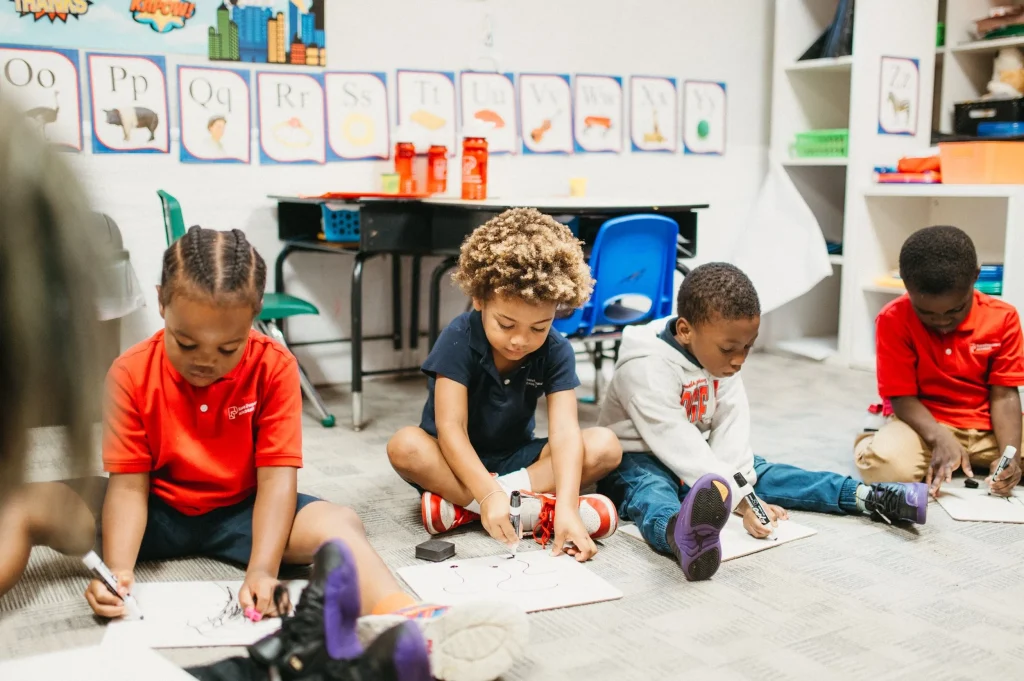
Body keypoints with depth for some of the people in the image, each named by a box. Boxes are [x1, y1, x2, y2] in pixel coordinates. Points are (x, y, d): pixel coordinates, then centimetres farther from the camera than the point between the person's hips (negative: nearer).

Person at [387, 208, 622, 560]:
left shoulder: (556, 352, -13)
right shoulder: (459, 340, -21)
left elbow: (564, 431, -24)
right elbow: (450, 428, -28)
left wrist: (567, 505, -41)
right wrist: (489, 495, -42)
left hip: (517, 460, 3)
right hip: (457, 461, -3)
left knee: (605, 446, -20)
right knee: (405, 446, -34)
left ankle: (460, 506, -28)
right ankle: (535, 510, -34)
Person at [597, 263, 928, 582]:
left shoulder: (721, 359, -3)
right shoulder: (647, 368, -28)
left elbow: (731, 428, -7)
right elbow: (677, 444, -32)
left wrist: (740, 484, -22)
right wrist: (738, 500, -35)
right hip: (638, 460, -8)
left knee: (757, 471, -7)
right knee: (649, 490, -38)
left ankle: (865, 496, -14)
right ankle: (680, 534, -72)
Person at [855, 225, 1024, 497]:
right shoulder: (894, 320, -13)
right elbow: (902, 397, -13)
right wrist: (940, 439, -31)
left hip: (989, 429, 4)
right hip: (926, 425, -4)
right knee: (884, 463, -36)